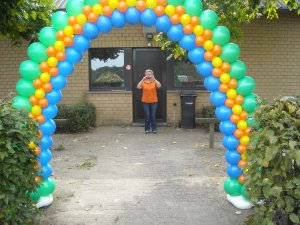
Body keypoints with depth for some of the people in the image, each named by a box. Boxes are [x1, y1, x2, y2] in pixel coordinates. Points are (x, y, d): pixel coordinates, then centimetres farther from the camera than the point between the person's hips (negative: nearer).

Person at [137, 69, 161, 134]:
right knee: (147, 116, 0)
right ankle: (147, 129, 10)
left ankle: (154, 129, 9)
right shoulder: (143, 82, 1)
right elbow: (138, 87, -15)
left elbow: (159, 86, -17)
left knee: (153, 115, 1)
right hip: (145, 102, 0)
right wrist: (142, 80, -24)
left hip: (154, 101, 0)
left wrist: (154, 79, -26)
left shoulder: (154, 81, 1)